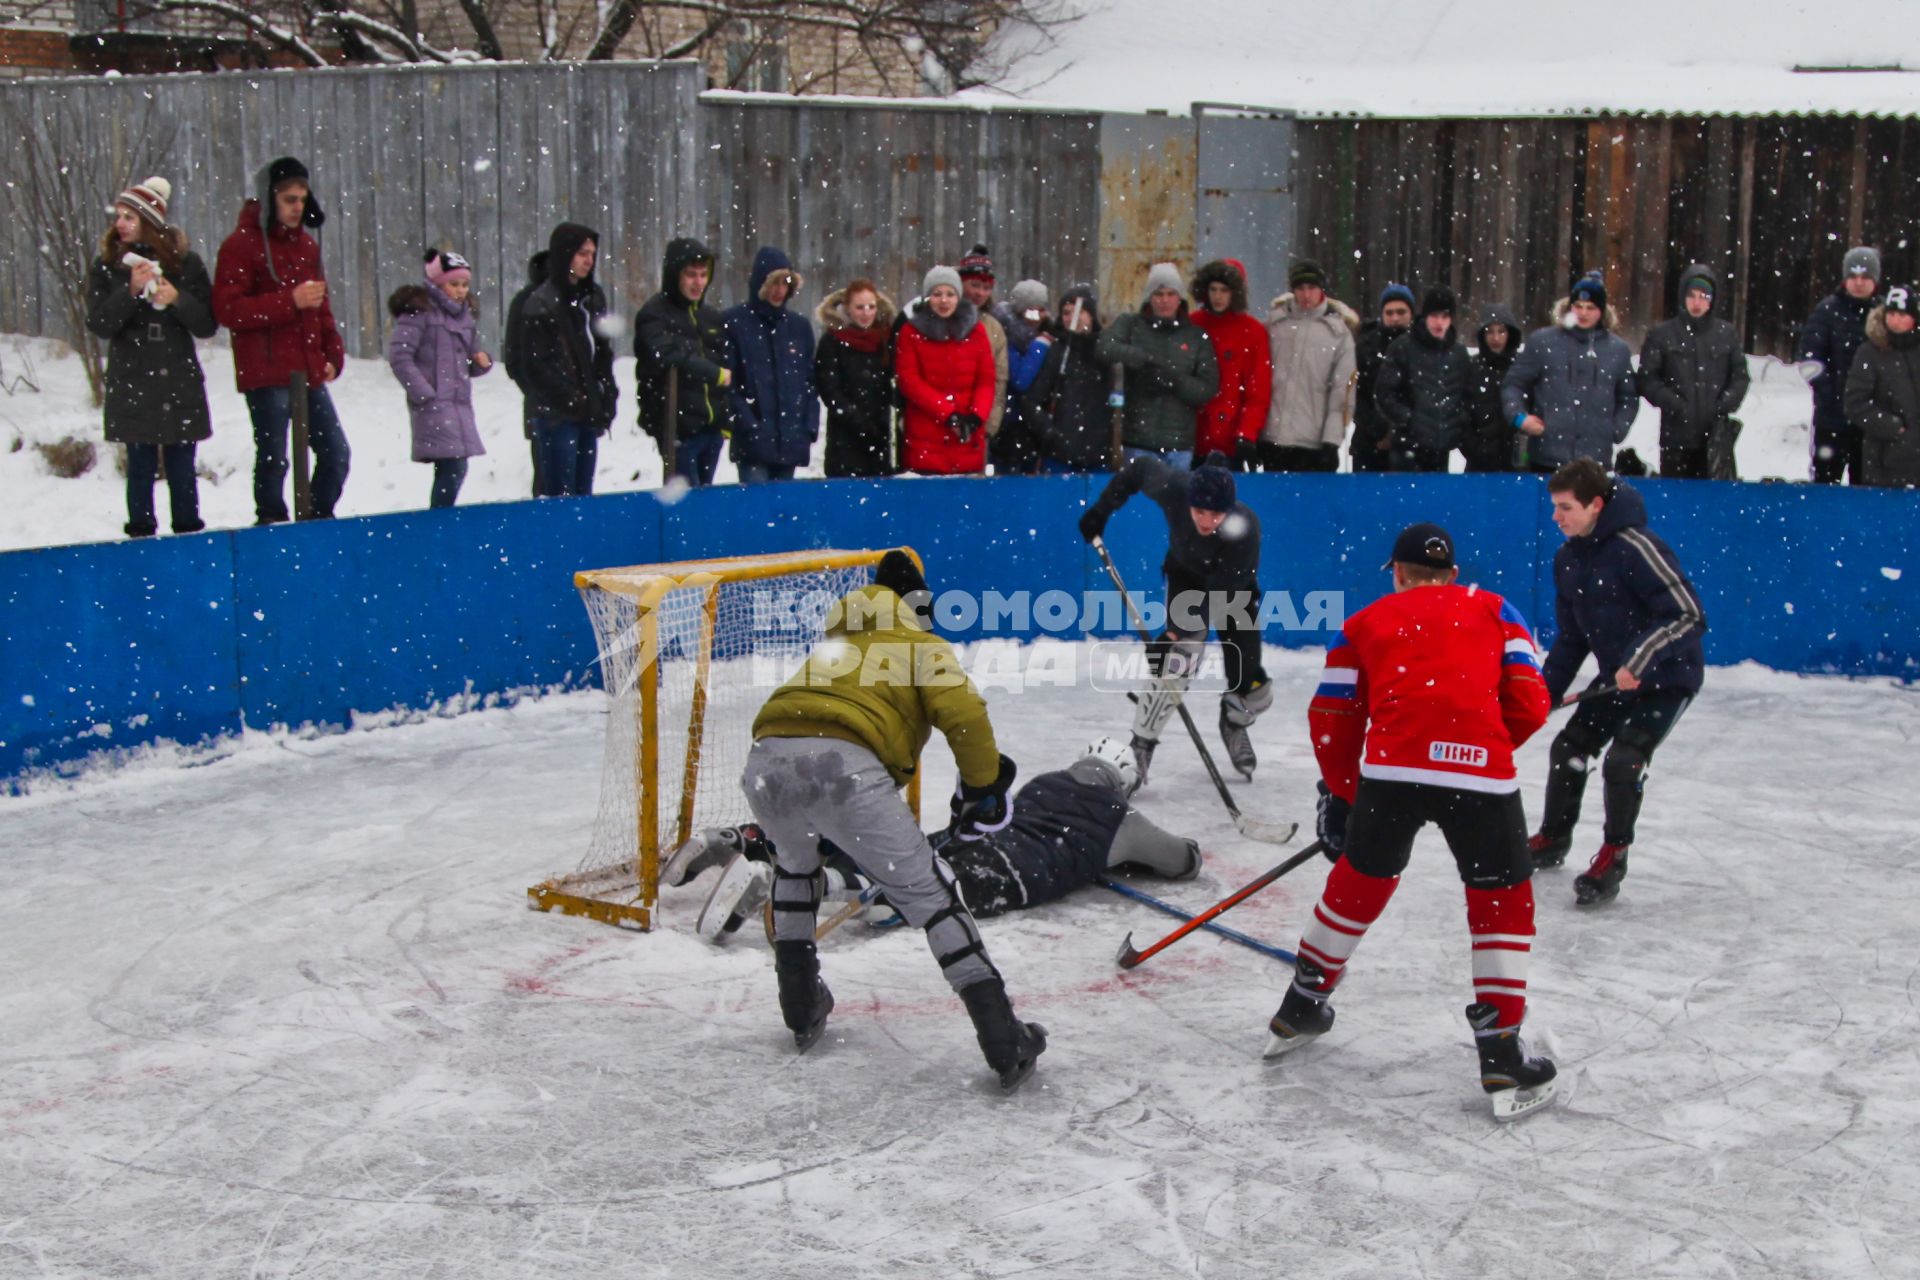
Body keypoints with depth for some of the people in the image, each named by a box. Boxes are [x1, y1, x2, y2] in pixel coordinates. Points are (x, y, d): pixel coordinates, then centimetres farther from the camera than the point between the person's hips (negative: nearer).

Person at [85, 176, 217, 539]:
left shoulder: (186, 263, 2)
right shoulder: (106, 266, 4)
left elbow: (207, 325, 1)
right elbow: (100, 325, -6)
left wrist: (177, 299, -16)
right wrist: (131, 291, -19)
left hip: (180, 385, 0)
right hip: (132, 386, 0)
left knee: (181, 468, 4)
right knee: (140, 468, 2)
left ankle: (189, 535, 12)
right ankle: (141, 534, 9)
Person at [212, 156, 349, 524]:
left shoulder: (306, 244, 15)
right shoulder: (241, 244, -6)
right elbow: (227, 310, -14)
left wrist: (332, 354, 10)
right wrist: (290, 301, -19)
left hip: (308, 371, 7)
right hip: (266, 373, -6)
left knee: (336, 453, 7)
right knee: (273, 459, -4)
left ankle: (320, 521, 21)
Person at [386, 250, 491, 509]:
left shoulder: (464, 315, 17)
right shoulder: (419, 311, -7)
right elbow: (399, 356, -12)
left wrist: (482, 362, 2)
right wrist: (423, 393, -15)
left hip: (460, 402, 8)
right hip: (434, 404, -8)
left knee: (452, 469, 8)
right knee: (453, 468, -16)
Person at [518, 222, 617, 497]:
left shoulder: (593, 297, 14)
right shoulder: (541, 303, -8)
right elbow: (538, 364, -10)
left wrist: (607, 399, 8)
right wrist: (573, 400, -12)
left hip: (589, 413, 7)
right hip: (557, 414, -7)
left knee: (583, 492, 9)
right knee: (561, 494, -8)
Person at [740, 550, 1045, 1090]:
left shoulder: (835, 647, 40)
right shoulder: (923, 648, 22)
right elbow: (962, 713, 3)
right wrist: (984, 786, 15)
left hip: (766, 760, 5)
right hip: (844, 764, -5)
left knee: (794, 864, 36)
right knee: (928, 892, 4)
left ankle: (801, 1007, 37)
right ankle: (1003, 1040, -2)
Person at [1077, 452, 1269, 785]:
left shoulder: (1246, 529, -39)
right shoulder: (1174, 489, -34)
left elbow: (1218, 596, -38)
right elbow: (1140, 468, -12)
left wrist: (1175, 633, -43)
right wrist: (1101, 510, -10)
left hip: (1234, 586, 0)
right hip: (1186, 574, 0)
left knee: (1254, 690, -2)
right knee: (1177, 664, -24)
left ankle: (1234, 721, 34)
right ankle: (1141, 746, -13)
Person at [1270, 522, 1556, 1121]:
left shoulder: (1365, 623, 22)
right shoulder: (1494, 610, 21)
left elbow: (1332, 720, 15)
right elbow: (1529, 705, 12)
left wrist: (1342, 795, 28)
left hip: (1390, 769, 2)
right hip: (1481, 776, -1)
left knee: (1357, 885, 23)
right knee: (1503, 905, 14)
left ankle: (1300, 1010, 36)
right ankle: (1501, 1059, 9)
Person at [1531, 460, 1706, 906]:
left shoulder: (1635, 547, -26)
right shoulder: (1567, 559, 1)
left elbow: (1688, 613, -27)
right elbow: (1571, 636, 11)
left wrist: (1639, 660, -33)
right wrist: (1547, 691, 4)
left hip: (1667, 677, -8)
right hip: (1616, 676, 8)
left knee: (1624, 761, -19)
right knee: (1569, 749, 10)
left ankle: (1613, 858, -1)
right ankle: (1553, 839, 30)